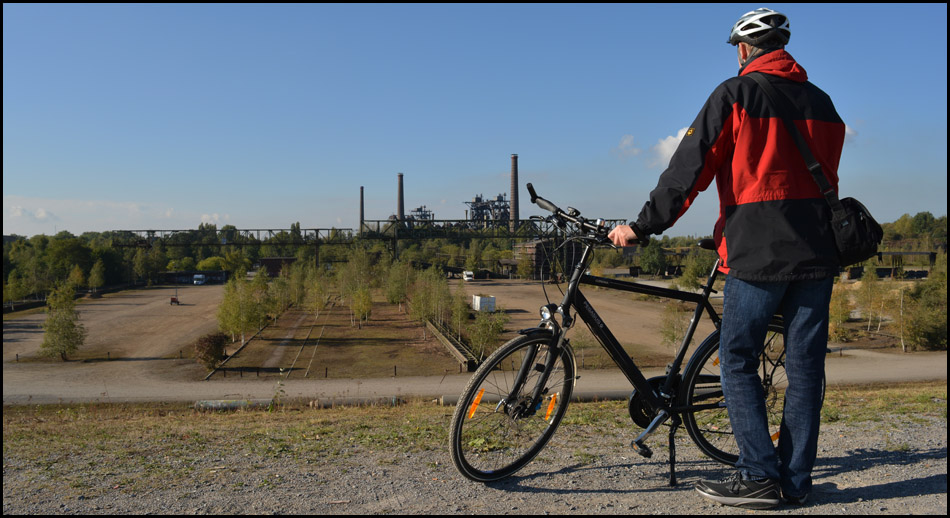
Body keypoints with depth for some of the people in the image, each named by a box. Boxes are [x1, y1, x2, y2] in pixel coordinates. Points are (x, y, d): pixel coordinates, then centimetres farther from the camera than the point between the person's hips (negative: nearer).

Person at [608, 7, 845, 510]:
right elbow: (825, 180, 21)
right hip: (817, 253, 6)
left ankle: (759, 476, 2)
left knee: (738, 361, 4)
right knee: (805, 365, 8)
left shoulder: (735, 95, -4)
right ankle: (796, 481, 15)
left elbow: (688, 169, -9)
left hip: (757, 253, -6)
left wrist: (641, 226, -4)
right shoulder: (822, 102, 15)